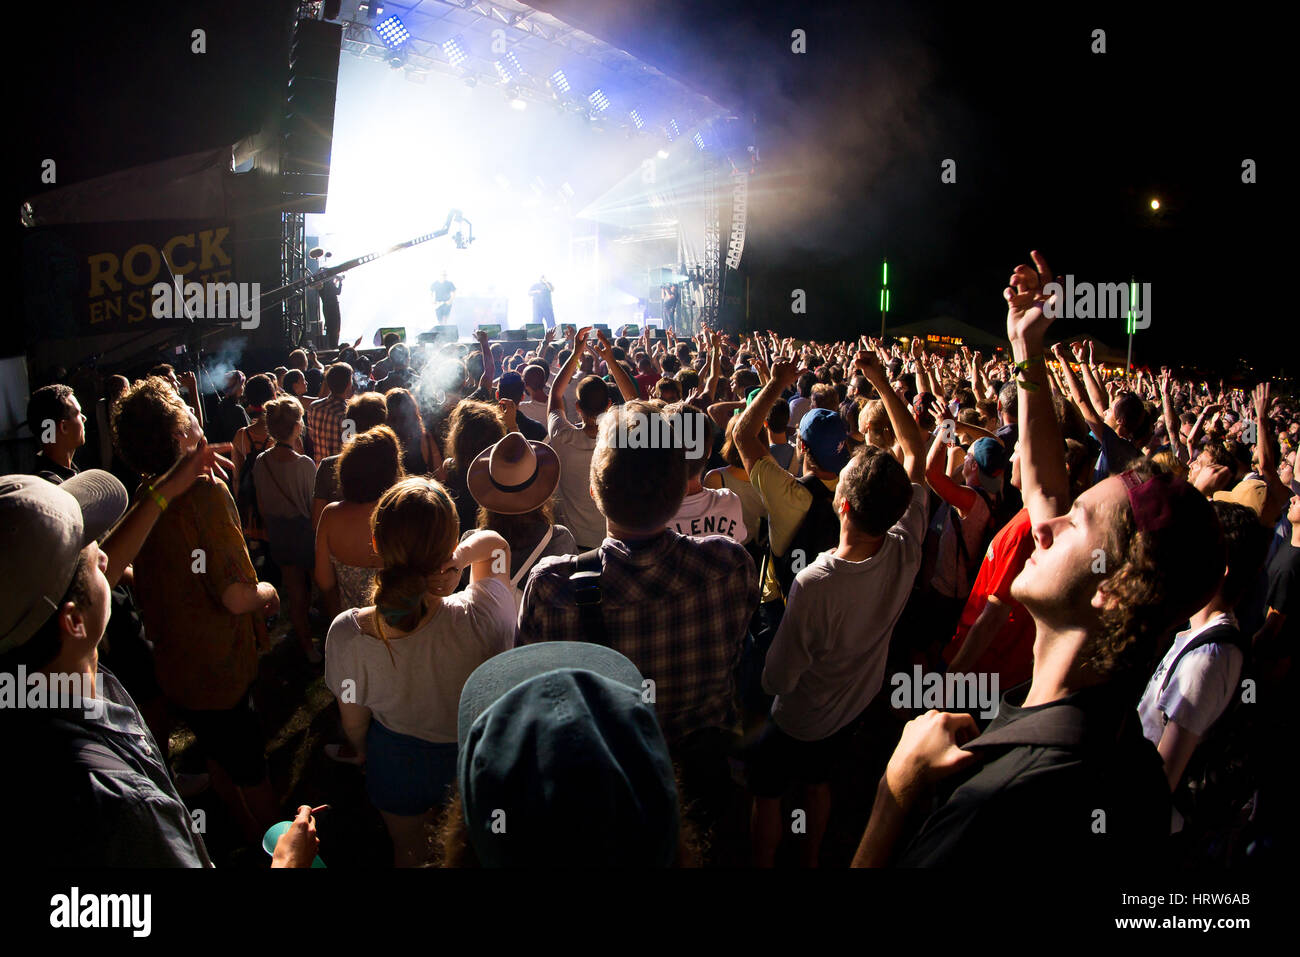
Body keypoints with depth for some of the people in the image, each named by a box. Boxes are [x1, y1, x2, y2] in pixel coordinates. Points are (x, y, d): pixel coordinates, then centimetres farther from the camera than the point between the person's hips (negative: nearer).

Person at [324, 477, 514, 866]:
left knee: (409, 851, 34)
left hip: (398, 761, 0)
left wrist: (362, 750, 10)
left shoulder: (347, 633, -33)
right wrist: (462, 555, -35)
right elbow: (494, 543, -14)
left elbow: (354, 724, -12)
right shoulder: (481, 618, -37)